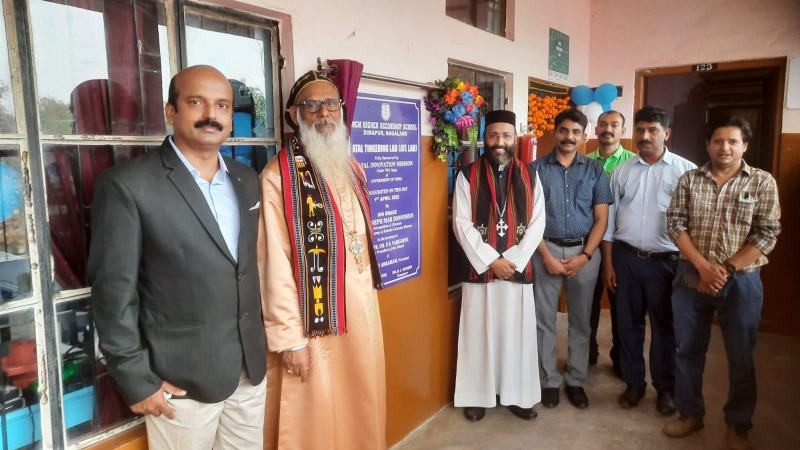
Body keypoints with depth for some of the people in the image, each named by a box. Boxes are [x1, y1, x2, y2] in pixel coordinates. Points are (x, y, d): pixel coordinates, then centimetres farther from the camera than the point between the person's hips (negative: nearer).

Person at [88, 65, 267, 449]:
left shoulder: (246, 180, 5)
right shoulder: (128, 185, -14)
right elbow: (114, 291, -13)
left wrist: (259, 340, 11)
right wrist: (136, 380, -12)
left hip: (250, 367, 6)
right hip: (182, 378, -5)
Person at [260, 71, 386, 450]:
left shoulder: (353, 169, 8)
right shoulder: (278, 176, -15)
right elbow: (275, 265, -16)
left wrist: (368, 294, 14)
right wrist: (289, 337, -15)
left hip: (363, 308, 7)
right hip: (314, 318, -6)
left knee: (362, 409, 20)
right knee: (318, 416, 9)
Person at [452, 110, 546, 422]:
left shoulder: (530, 175, 4)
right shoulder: (468, 176, -2)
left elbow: (537, 223, 0)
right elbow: (462, 224, -7)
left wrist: (513, 259, -11)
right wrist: (491, 260, -13)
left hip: (519, 267, 2)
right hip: (480, 267, -1)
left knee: (518, 333, 10)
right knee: (478, 333, 6)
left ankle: (518, 395, 25)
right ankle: (477, 396, 21)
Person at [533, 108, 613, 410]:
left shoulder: (594, 171, 5)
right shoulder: (538, 168, 0)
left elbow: (601, 218, 3)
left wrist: (585, 256, -8)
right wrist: (547, 256, -10)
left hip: (584, 252, 2)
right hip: (546, 250, -1)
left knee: (581, 320, 9)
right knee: (544, 319, 5)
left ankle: (576, 380, 23)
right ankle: (549, 380, 19)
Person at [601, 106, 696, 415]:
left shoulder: (686, 170, -4)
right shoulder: (622, 171, 5)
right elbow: (609, 219, 7)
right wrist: (608, 262, 4)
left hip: (666, 260, -2)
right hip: (626, 257, 3)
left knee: (664, 326, 9)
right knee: (628, 323, 11)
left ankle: (665, 388, 27)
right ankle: (633, 383, 28)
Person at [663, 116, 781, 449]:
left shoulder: (763, 182, -1)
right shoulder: (689, 180, 3)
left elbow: (767, 235, -7)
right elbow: (675, 225, -3)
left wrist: (725, 270, -13)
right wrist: (704, 267, -13)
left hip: (741, 281, -1)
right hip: (692, 277, 2)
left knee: (741, 358, 8)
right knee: (687, 351, 10)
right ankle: (690, 414, 29)